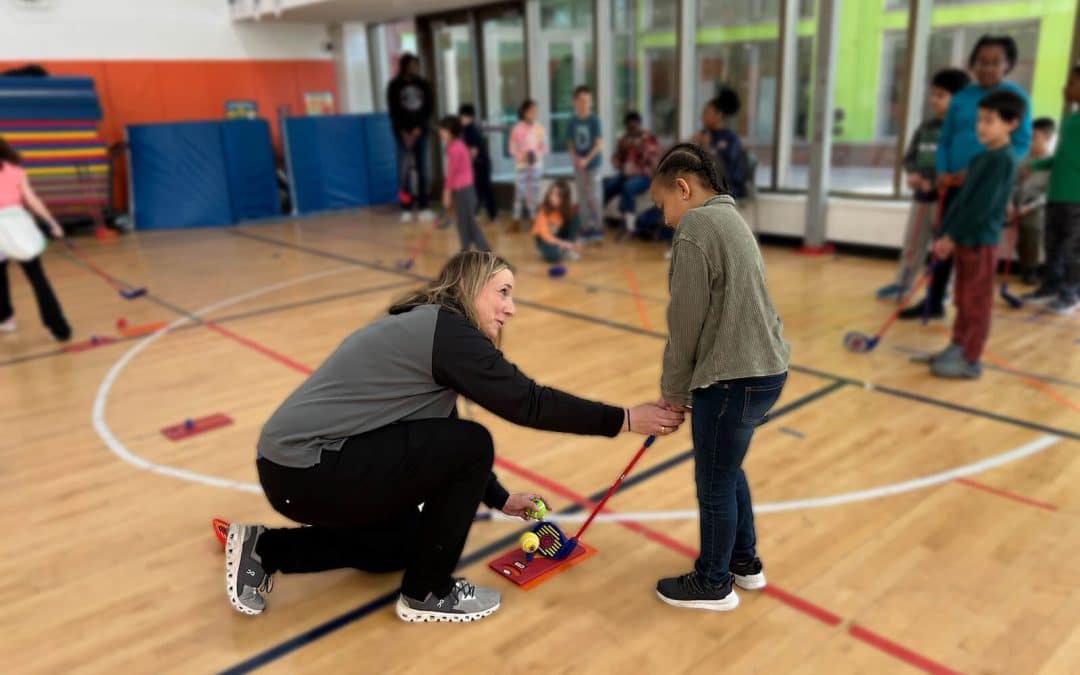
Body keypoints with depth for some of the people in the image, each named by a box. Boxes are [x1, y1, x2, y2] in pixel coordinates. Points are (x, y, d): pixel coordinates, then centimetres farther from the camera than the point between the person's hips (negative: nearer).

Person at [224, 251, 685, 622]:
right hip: (307, 472, -10)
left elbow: (443, 441, 19)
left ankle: (263, 549, 23)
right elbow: (529, 403, -18)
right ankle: (427, 594, 5)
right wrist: (625, 419, -9)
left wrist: (500, 498, 24)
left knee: (404, 540, 26)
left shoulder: (428, 327, 13)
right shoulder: (449, 331, -16)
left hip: (298, 465, 10)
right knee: (471, 446, -11)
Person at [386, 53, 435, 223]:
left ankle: (424, 208, 4)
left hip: (420, 131, 2)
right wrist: (404, 133, -10)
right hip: (403, 133, -2)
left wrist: (418, 129, -6)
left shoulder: (424, 85, 9)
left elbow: (429, 109, 4)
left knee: (422, 170, 1)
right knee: (404, 171, -5)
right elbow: (393, 112, -3)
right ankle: (407, 209, -2)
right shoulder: (394, 86, 1)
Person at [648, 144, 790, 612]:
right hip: (762, 367, 10)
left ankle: (713, 584, 25)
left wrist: (673, 387, -1)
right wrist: (682, 385, 15)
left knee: (714, 483, 7)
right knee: (727, 470, 24)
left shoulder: (696, 226, -14)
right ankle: (745, 562, 40)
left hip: (735, 378, -10)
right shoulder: (728, 217, 16)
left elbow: (686, 320, -14)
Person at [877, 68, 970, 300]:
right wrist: (912, 173, -10)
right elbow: (910, 157, 10)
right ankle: (902, 283, 26)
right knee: (912, 243, 13)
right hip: (922, 195, 6)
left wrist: (935, 183, -24)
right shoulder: (925, 128, 11)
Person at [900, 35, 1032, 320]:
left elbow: (1021, 145, -9)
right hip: (954, 184, 4)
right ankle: (933, 302, 21)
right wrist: (942, 172, -6)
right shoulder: (961, 97, 8)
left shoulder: (1016, 97, -4)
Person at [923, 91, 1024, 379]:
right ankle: (957, 348, 24)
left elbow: (983, 204, -20)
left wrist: (952, 236, -17)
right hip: (964, 239, 9)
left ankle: (970, 360, 4)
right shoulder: (981, 157, 13)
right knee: (963, 300, 15)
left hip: (980, 241, -9)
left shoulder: (1003, 159, -14)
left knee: (976, 303, -2)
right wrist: (947, 235, 9)